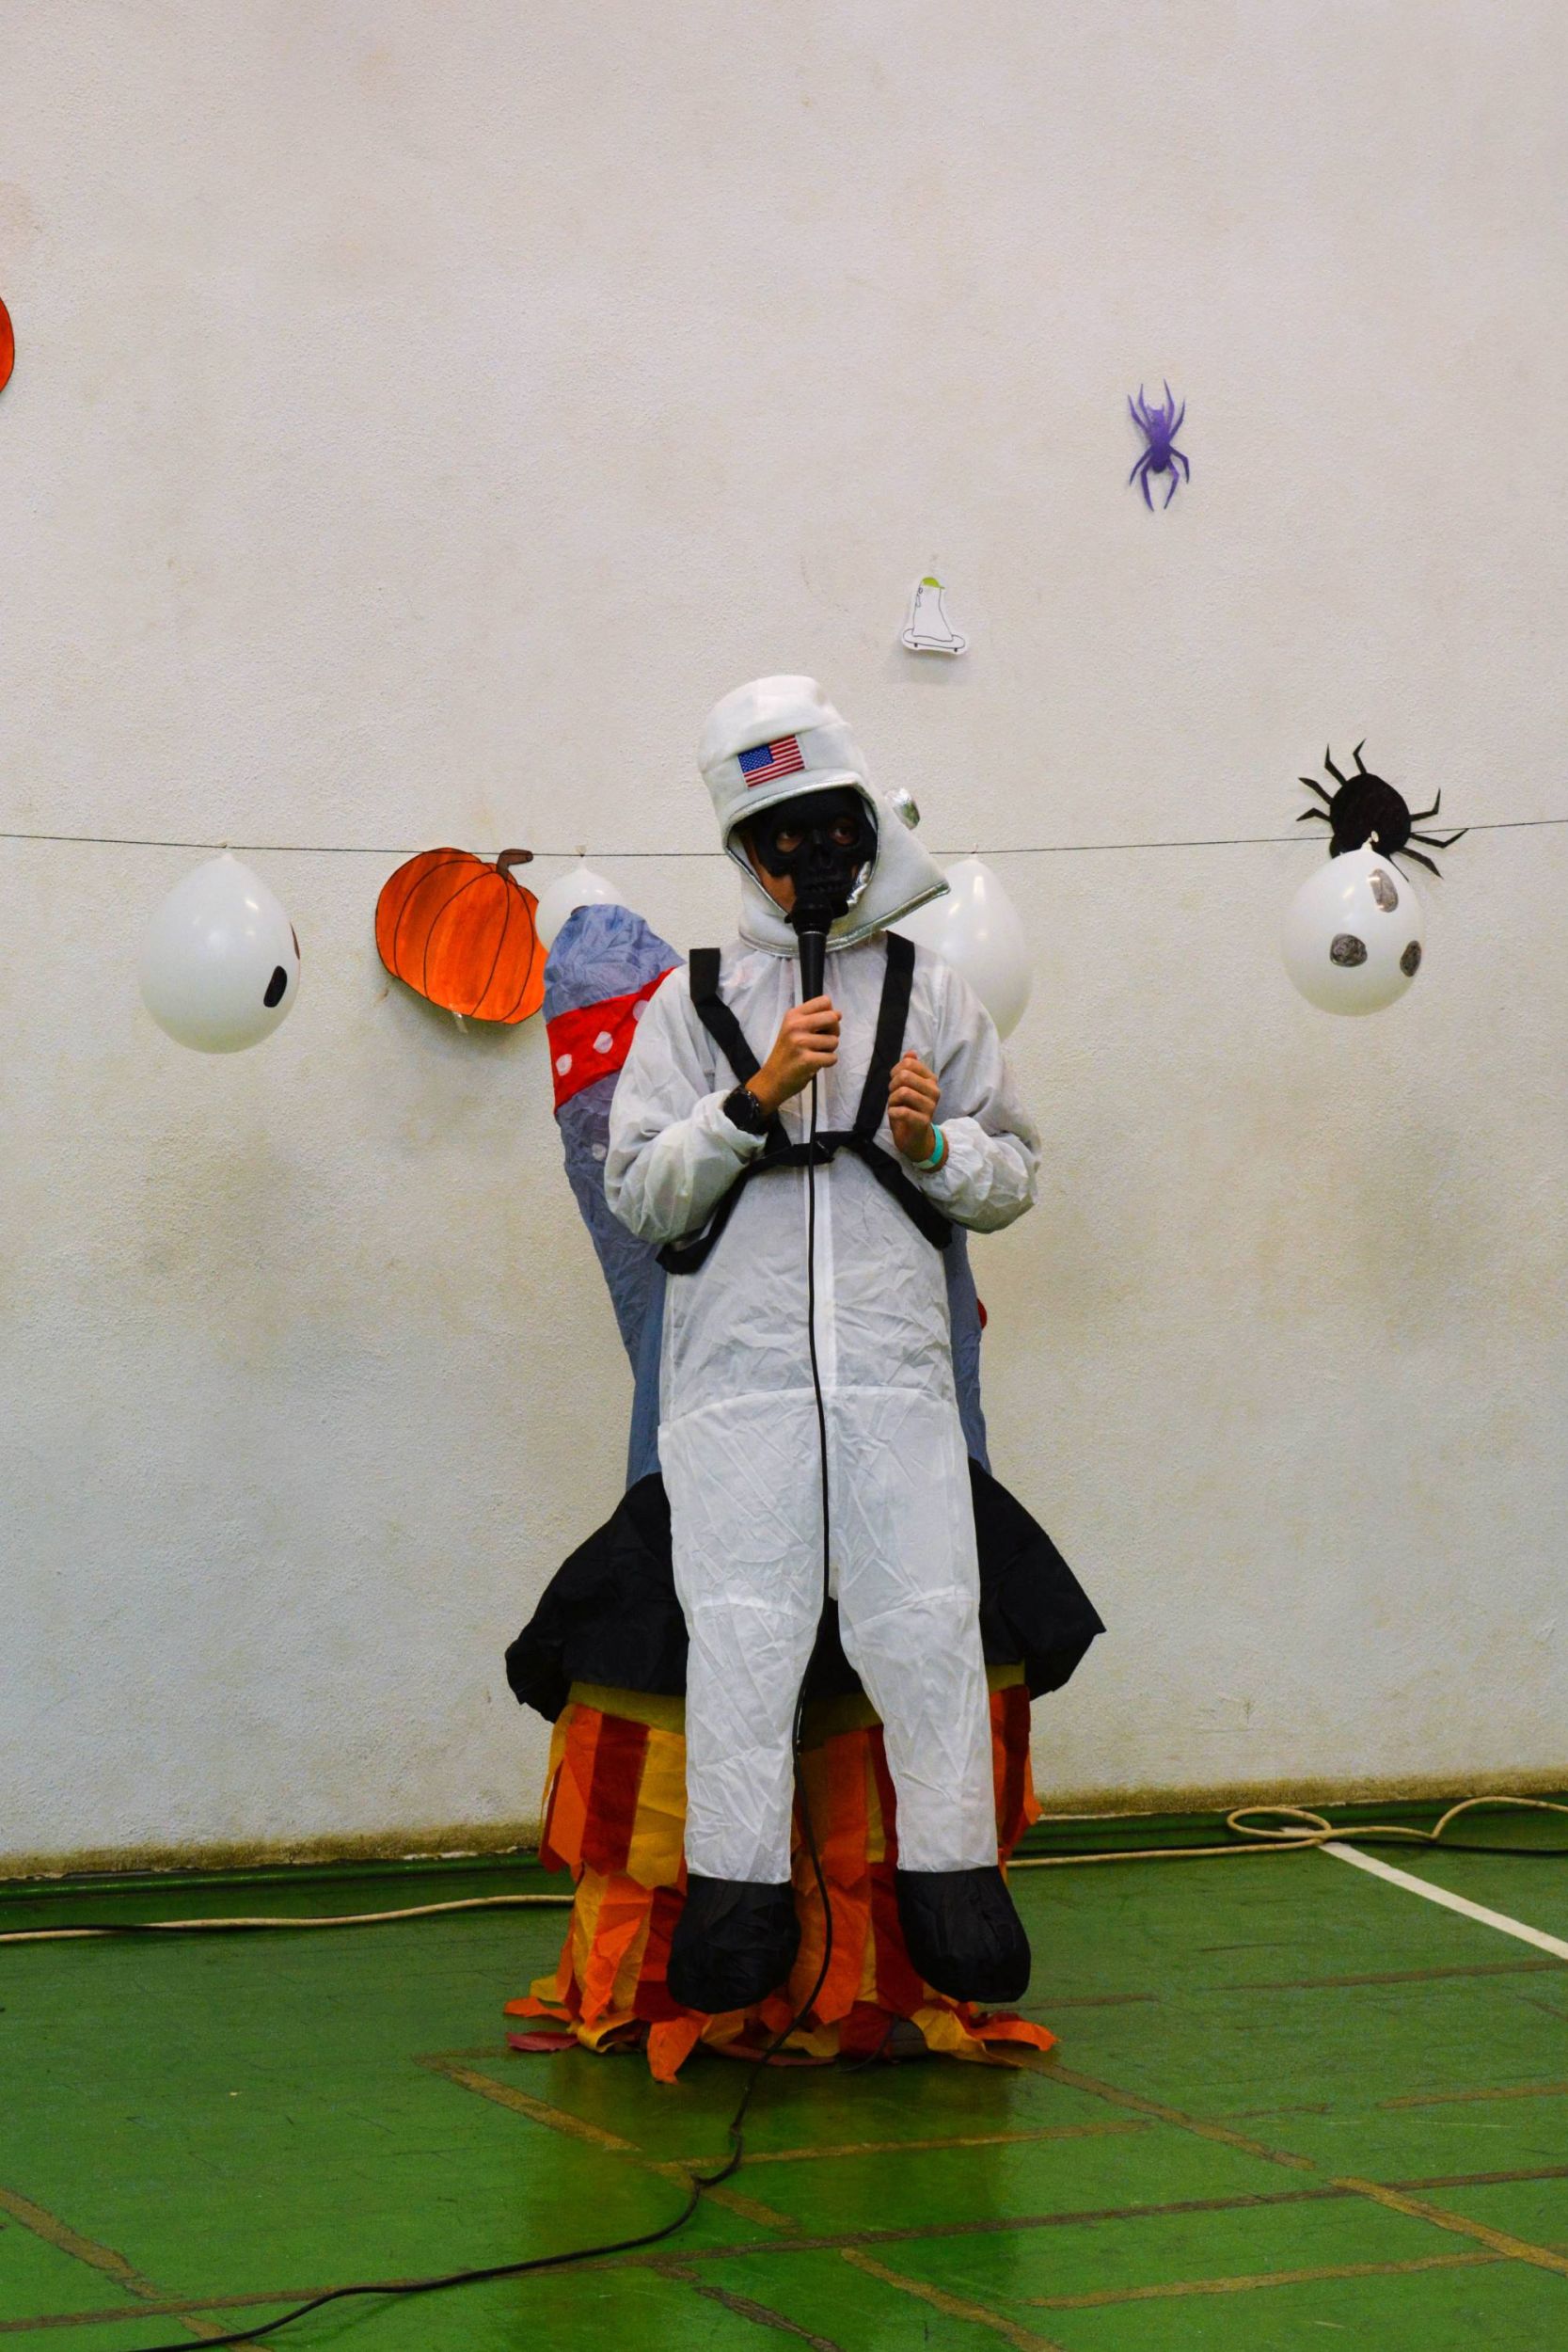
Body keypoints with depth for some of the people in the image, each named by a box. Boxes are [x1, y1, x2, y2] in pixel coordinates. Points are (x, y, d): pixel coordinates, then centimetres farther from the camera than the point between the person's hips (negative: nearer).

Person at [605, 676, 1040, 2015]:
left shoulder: (931, 994, 13)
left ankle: (953, 1877, 4)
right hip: (737, 1366, -1)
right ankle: (738, 1891, 3)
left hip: (895, 1366, 1)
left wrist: (937, 1146, -5)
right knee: (743, 1629, -4)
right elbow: (641, 1196, 3)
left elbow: (1015, 1181, 15)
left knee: (926, 1625, -4)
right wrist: (755, 1098, -8)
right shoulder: (694, 1003, 10)